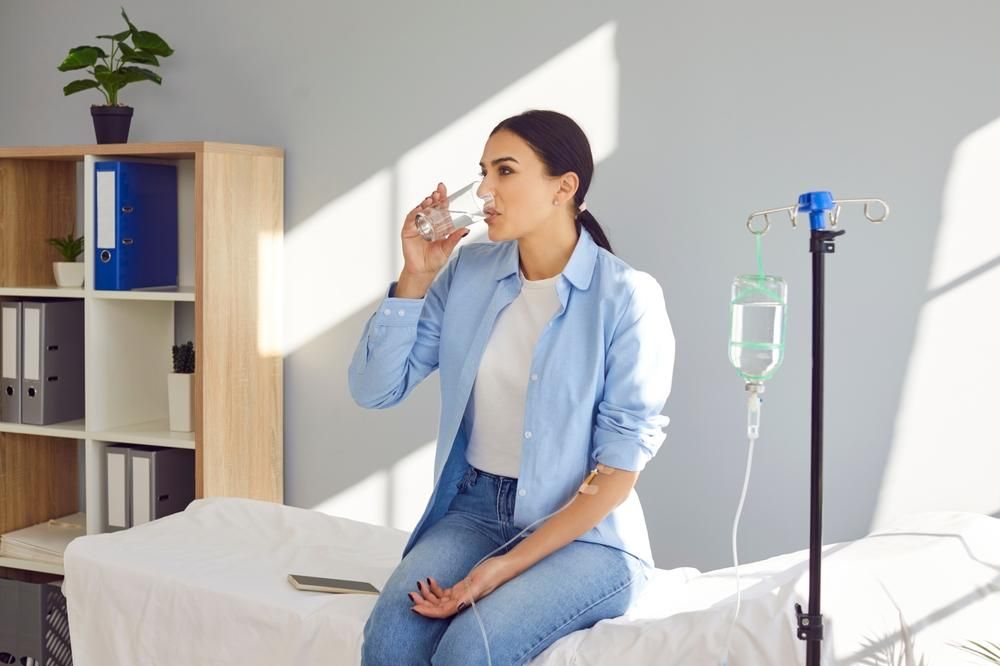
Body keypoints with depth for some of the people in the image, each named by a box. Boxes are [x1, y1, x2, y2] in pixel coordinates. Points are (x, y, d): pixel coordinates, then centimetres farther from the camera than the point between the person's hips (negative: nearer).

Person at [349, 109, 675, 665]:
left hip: (585, 532, -4)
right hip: (475, 509, 4)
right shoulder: (467, 273, 3)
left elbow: (619, 466, -12)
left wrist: (509, 565, -19)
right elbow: (374, 390, 2)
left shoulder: (626, 296, -11)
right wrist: (415, 277, -8)